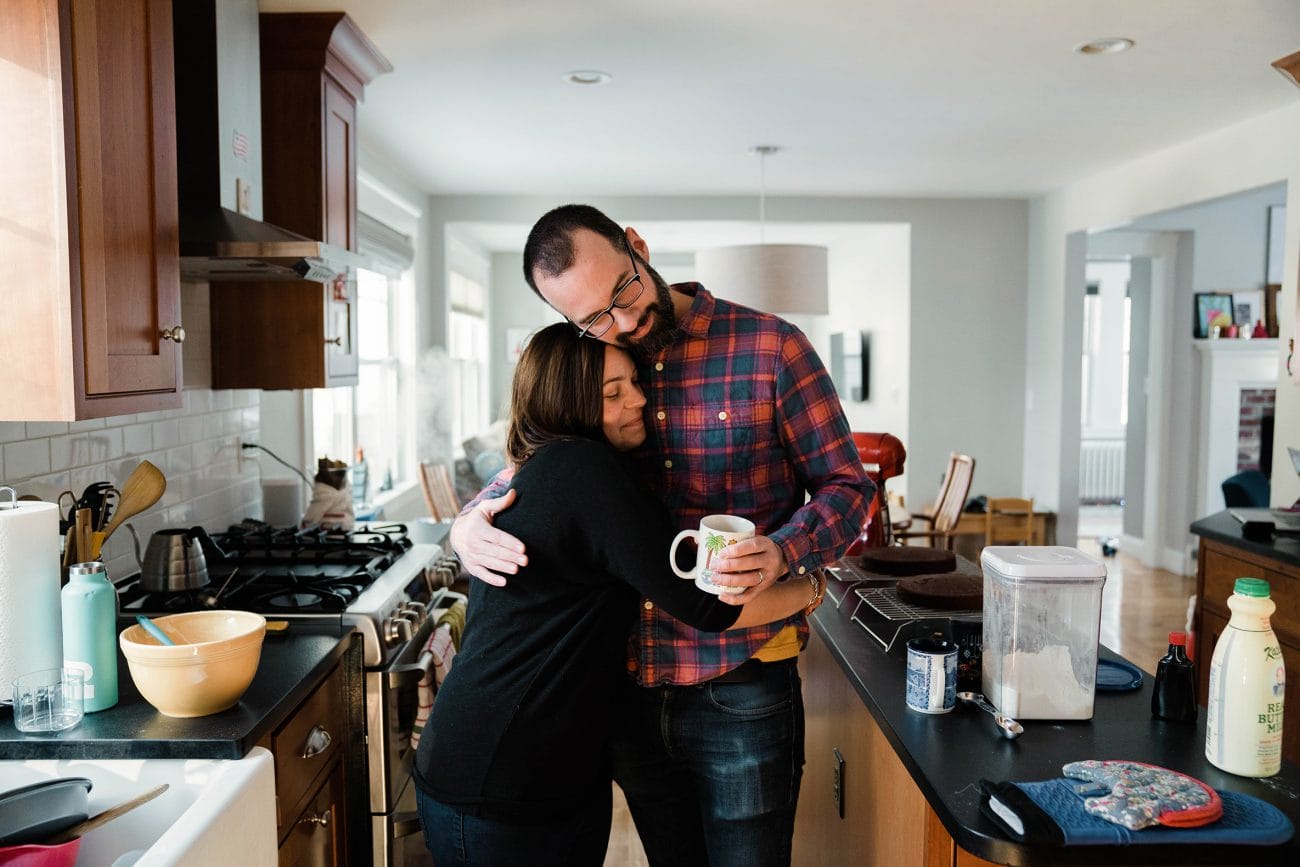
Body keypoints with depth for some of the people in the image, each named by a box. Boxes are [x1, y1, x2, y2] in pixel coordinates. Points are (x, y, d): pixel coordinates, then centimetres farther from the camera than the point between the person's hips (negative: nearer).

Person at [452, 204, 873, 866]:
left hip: (740, 692, -4)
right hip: (631, 691, 5)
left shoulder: (769, 348, -9)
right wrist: (468, 526, -8)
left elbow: (845, 483, -4)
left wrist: (782, 553, -25)